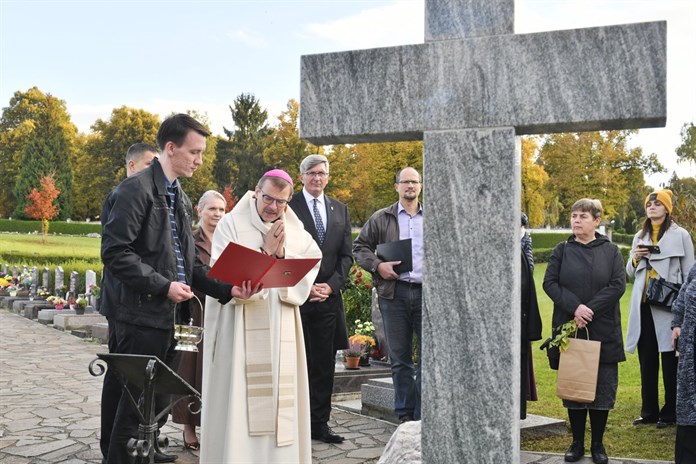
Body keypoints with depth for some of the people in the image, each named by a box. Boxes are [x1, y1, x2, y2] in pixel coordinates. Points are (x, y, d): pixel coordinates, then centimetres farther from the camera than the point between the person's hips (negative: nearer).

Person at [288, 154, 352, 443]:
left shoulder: (340, 210, 14)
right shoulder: (288, 208, -2)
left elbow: (346, 255, 11)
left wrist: (331, 285, -4)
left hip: (329, 297, 4)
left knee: (324, 365, 7)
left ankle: (319, 424, 14)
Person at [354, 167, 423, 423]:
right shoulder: (381, 218, 8)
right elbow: (360, 246, 9)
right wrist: (377, 266, -8)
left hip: (427, 293, 1)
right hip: (394, 293, -1)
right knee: (400, 358, 6)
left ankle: (423, 416, 9)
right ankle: (405, 414, 16)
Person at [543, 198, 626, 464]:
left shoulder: (611, 251, 4)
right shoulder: (562, 250, 6)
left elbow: (618, 285, -6)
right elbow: (549, 282, -2)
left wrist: (590, 309, -16)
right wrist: (574, 307, -16)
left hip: (603, 331, -1)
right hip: (569, 328, 1)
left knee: (602, 388, 3)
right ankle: (577, 443, 17)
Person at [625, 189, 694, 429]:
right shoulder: (640, 236, 15)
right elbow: (630, 272, 21)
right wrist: (635, 259, -1)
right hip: (643, 305, 5)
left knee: (670, 362, 0)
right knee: (647, 361, 9)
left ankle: (670, 413, 9)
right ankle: (649, 411, 17)